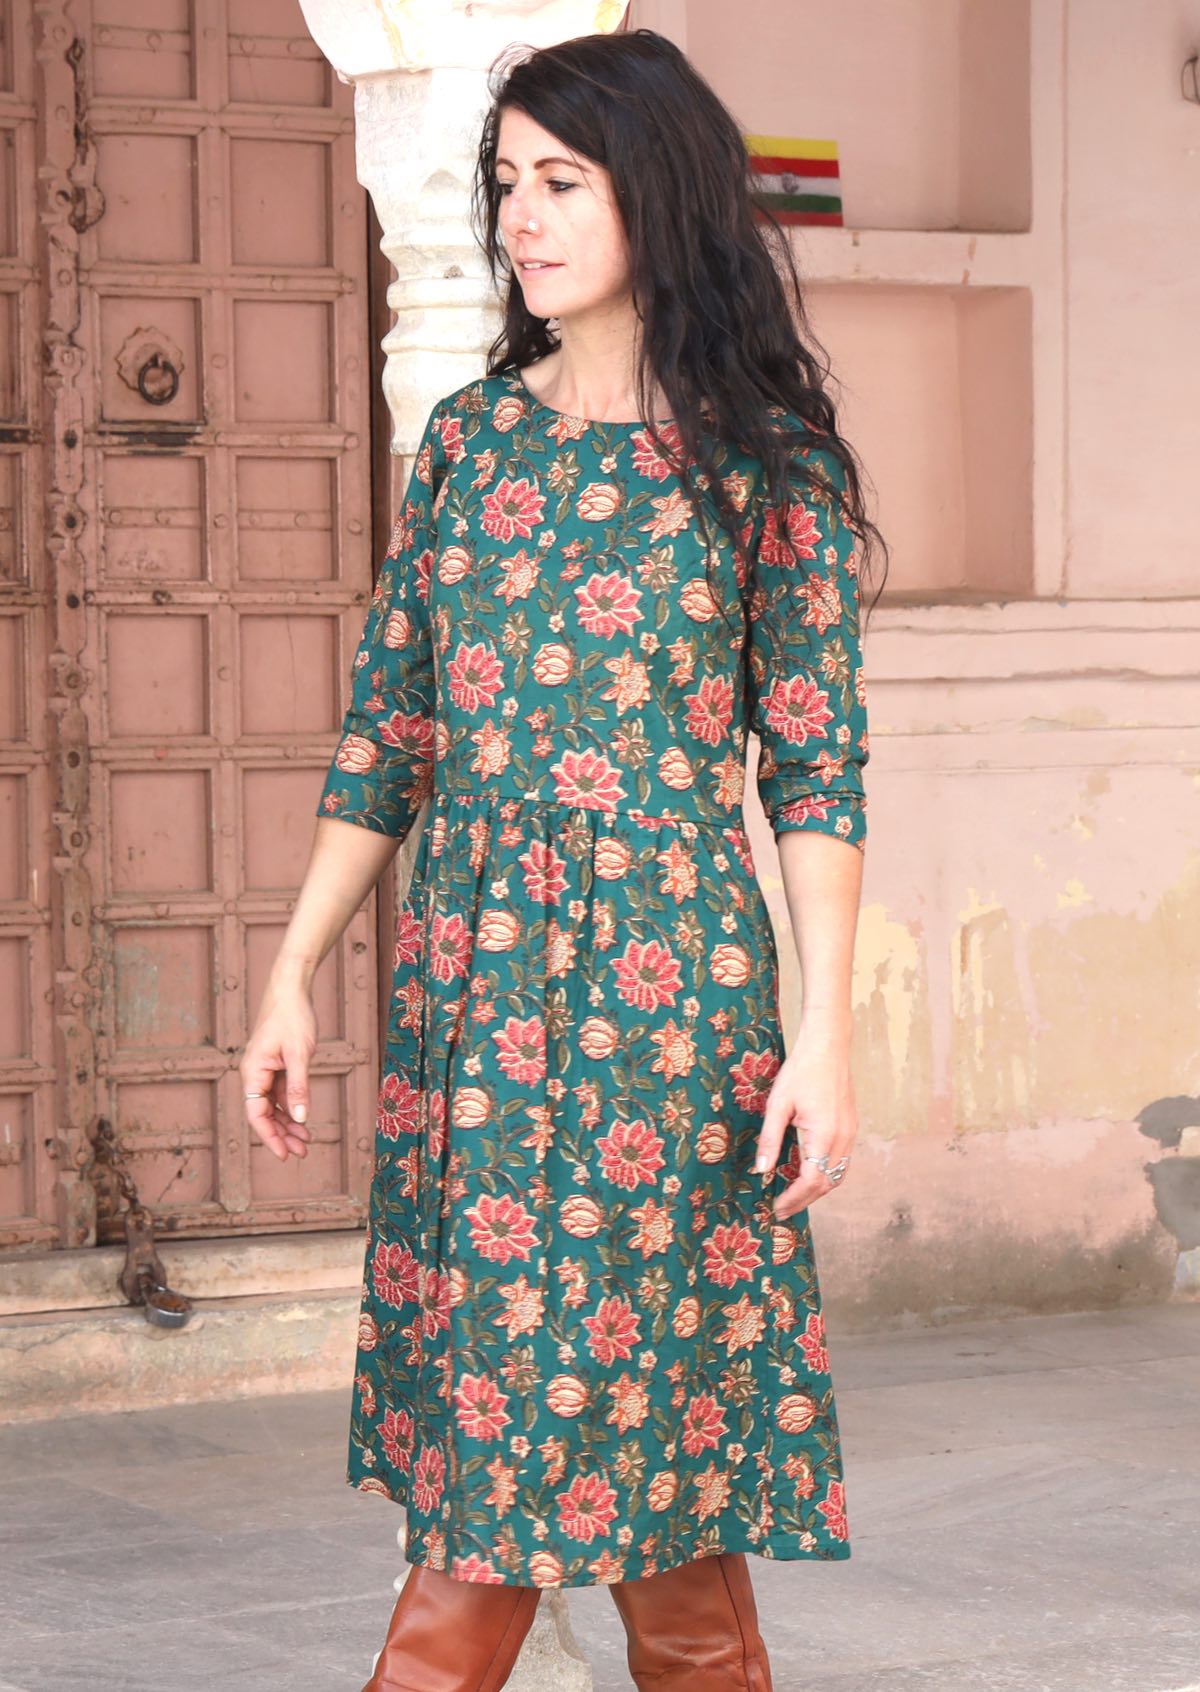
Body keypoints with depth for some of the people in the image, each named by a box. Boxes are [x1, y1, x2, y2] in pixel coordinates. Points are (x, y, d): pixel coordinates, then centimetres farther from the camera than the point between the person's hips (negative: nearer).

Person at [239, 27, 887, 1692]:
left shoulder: (763, 458, -2)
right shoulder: (467, 436, 10)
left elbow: (817, 767, -4)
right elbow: (385, 735, 13)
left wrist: (826, 1033, -11)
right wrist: (295, 976, 9)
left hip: (662, 962, -4)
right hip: (464, 963, 5)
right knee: (477, 1421, 5)